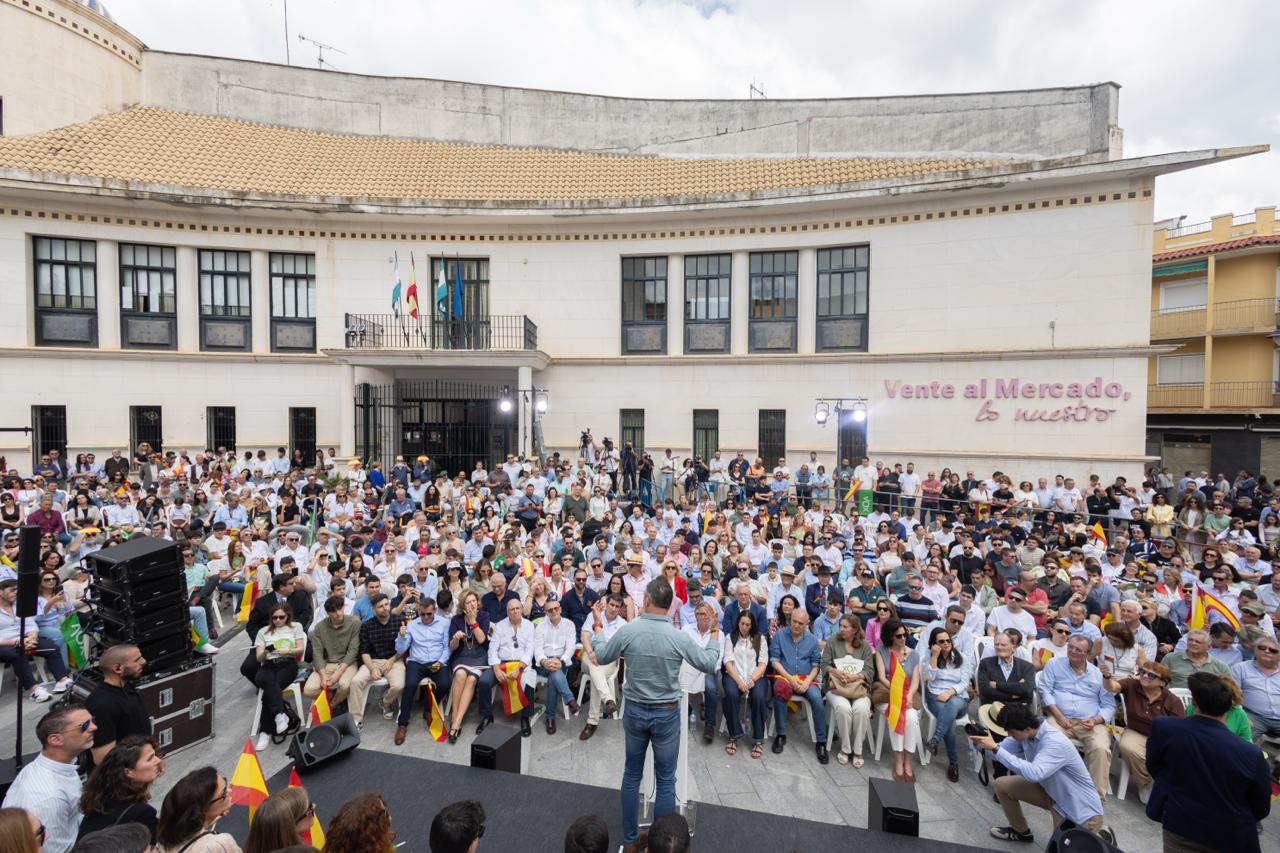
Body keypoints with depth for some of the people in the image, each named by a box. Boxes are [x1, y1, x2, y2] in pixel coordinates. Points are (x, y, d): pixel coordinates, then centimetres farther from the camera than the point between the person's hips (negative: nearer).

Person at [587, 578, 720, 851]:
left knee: (631, 775, 20)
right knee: (665, 781, 15)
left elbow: (602, 657, 0)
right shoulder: (679, 637, -20)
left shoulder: (627, 631, -17)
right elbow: (710, 665, -6)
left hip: (634, 711, 2)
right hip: (666, 714, -2)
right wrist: (715, 632, 7)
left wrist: (597, 626, 14)